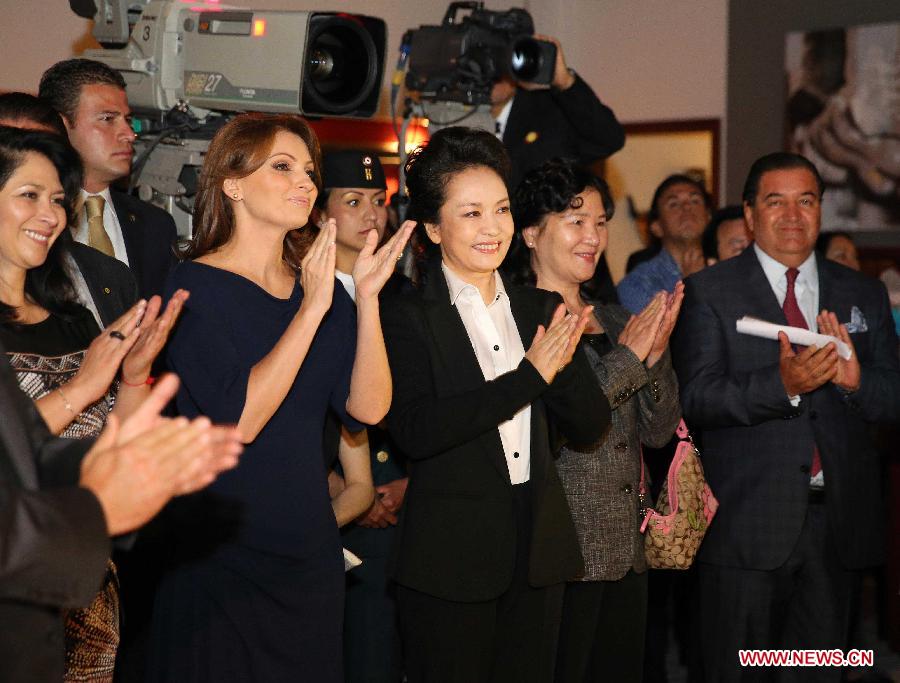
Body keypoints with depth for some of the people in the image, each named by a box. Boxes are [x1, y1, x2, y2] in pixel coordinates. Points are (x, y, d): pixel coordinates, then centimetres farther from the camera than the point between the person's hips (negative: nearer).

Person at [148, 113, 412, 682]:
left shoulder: (322, 287, 7)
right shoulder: (195, 287, -10)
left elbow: (367, 409, -4)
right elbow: (240, 419, -22)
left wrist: (367, 296, -13)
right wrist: (312, 309, -23)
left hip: (310, 551, 6)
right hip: (219, 558, -5)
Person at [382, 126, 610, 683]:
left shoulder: (540, 308, 8)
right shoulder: (409, 317, -7)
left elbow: (591, 425, 5)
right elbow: (415, 431, -21)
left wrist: (564, 362, -16)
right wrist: (530, 374, -21)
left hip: (539, 551, 5)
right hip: (451, 555, -5)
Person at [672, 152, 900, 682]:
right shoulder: (709, 293, -1)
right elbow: (697, 399, -11)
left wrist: (857, 380, -15)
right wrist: (782, 385, -26)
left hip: (839, 520, 3)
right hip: (749, 524, -3)